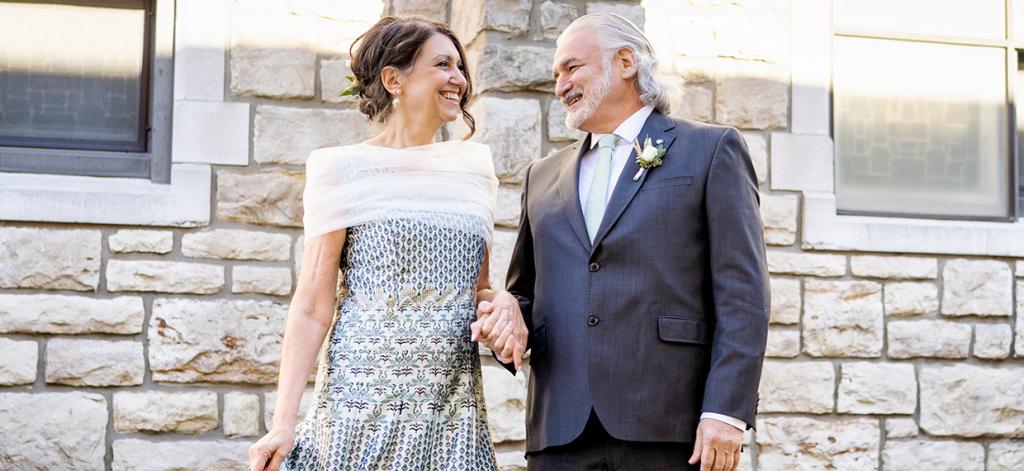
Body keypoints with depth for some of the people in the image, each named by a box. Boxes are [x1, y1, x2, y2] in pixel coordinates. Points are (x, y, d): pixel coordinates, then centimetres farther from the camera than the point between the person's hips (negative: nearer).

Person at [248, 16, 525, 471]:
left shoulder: (473, 165, 11)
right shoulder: (345, 170, -3)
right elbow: (312, 307, -5)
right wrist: (283, 424, -12)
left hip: (453, 404, 4)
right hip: (365, 395, -4)